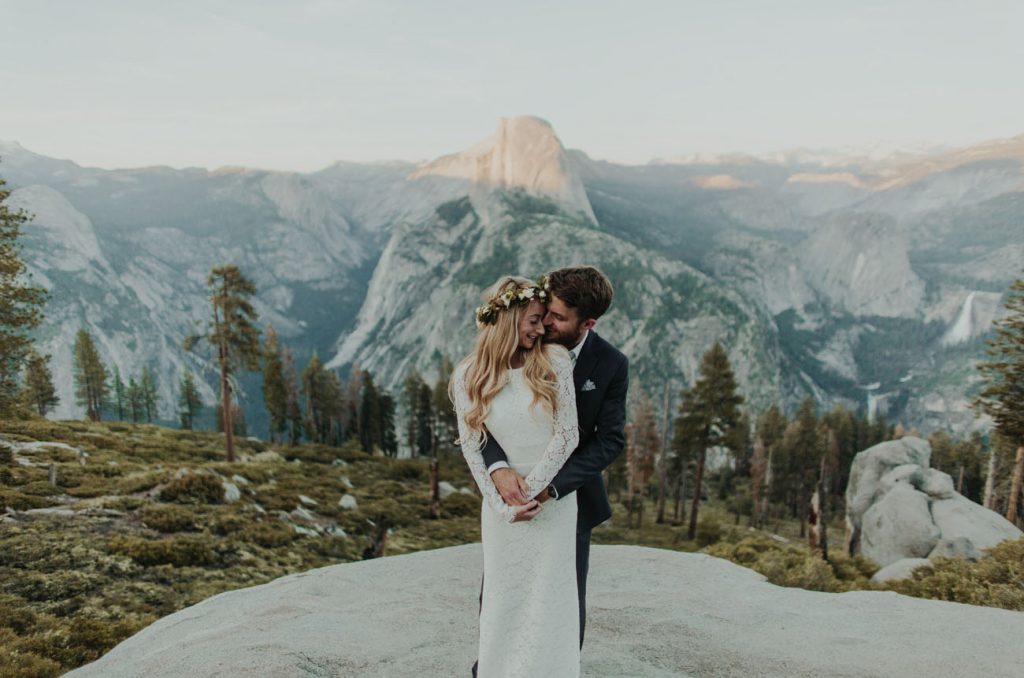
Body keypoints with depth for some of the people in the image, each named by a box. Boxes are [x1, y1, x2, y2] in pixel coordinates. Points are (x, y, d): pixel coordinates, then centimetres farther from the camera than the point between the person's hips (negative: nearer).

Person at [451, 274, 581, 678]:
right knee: (501, 591, 13)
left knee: (549, 595, 7)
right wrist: (504, 504, -9)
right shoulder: (469, 376, -4)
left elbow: (568, 434, -8)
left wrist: (531, 488, -10)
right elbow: (471, 447, -3)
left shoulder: (554, 361, -6)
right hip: (501, 505, 1)